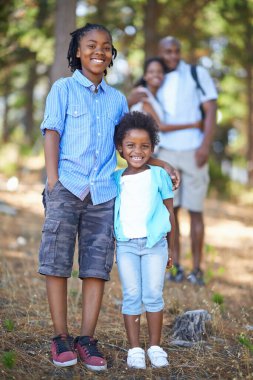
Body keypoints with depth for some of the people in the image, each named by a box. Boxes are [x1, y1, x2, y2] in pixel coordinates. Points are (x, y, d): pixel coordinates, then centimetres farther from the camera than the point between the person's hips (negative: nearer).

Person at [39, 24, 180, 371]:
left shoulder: (117, 100, 16)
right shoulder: (63, 89, 6)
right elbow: (52, 133, -2)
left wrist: (164, 166, 14)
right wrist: (53, 179, -13)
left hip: (103, 192, 3)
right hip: (67, 186, -3)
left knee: (97, 265, 1)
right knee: (57, 262, -2)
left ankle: (86, 339, 8)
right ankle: (61, 338, 7)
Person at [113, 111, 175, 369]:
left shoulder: (159, 175, 2)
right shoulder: (116, 179, 7)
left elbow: (169, 212, 6)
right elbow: (111, 211, 11)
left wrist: (171, 248, 6)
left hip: (155, 243, -1)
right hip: (126, 244, 1)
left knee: (153, 295, 1)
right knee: (131, 296, 2)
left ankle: (155, 347, 11)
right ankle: (134, 349, 8)